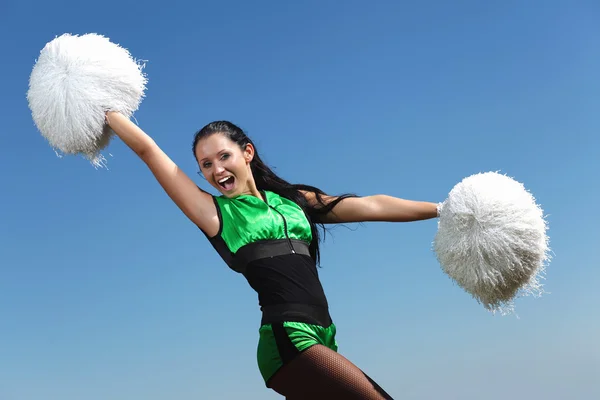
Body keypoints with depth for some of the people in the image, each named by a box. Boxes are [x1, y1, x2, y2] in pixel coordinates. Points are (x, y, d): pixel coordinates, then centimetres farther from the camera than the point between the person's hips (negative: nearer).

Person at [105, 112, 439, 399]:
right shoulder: (214, 212, 4)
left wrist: (444, 208, 14)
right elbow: (147, 149, 4)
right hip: (287, 340, -6)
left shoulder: (293, 199, 17)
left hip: (321, 341, 6)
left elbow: (371, 206, 14)